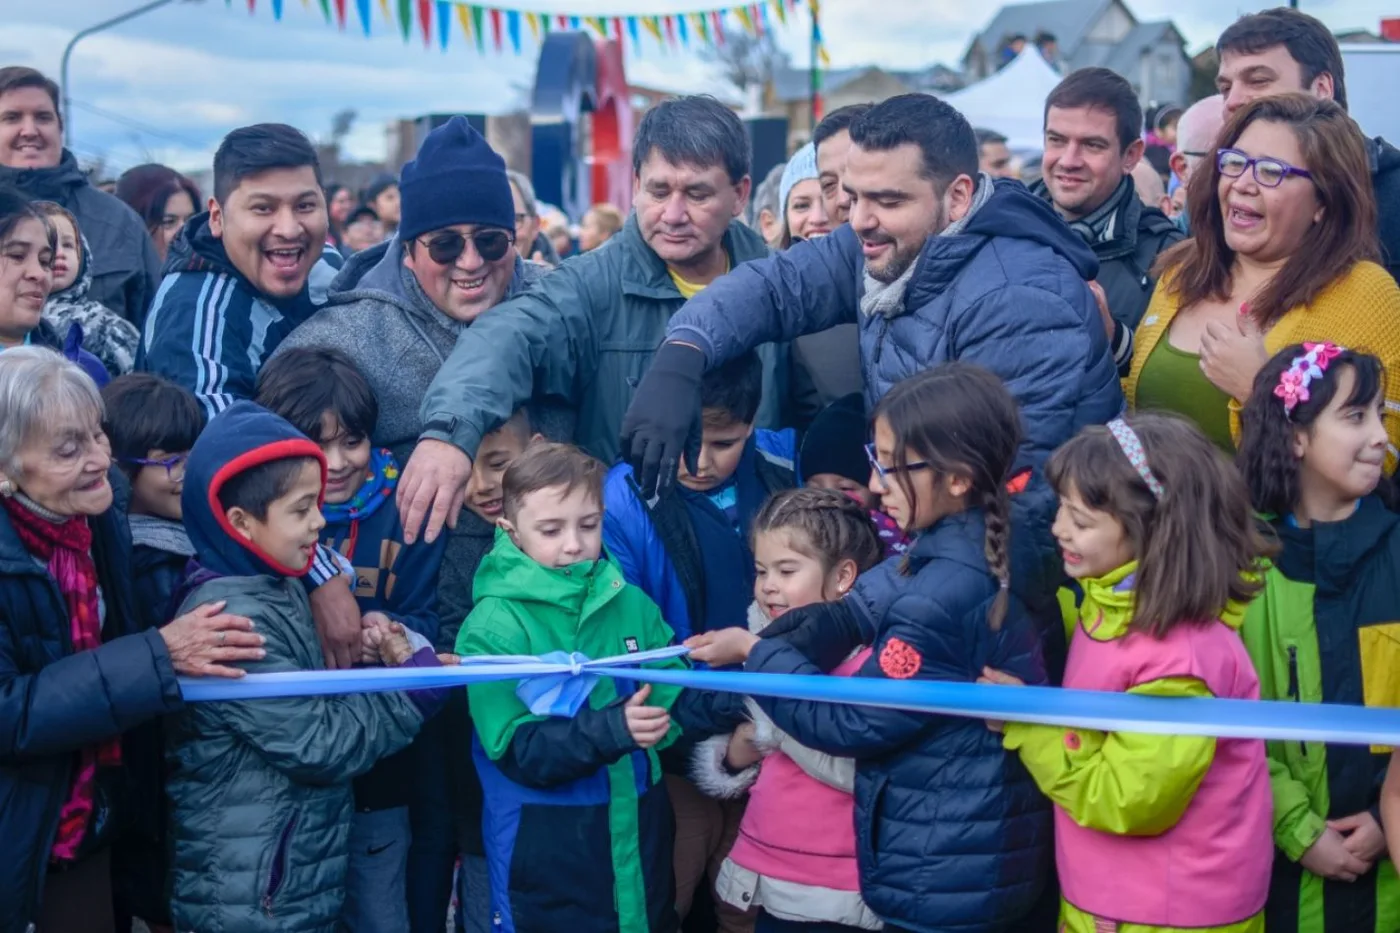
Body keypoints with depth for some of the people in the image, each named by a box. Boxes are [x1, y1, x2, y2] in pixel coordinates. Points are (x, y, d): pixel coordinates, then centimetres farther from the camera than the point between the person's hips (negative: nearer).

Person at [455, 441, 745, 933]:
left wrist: (737, 697, -15)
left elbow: (675, 702, 4)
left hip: (641, 837, 5)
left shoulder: (632, 605, 2)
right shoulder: (493, 627, -12)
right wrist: (611, 731, -31)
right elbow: (518, 750, -18)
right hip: (544, 856, -4)